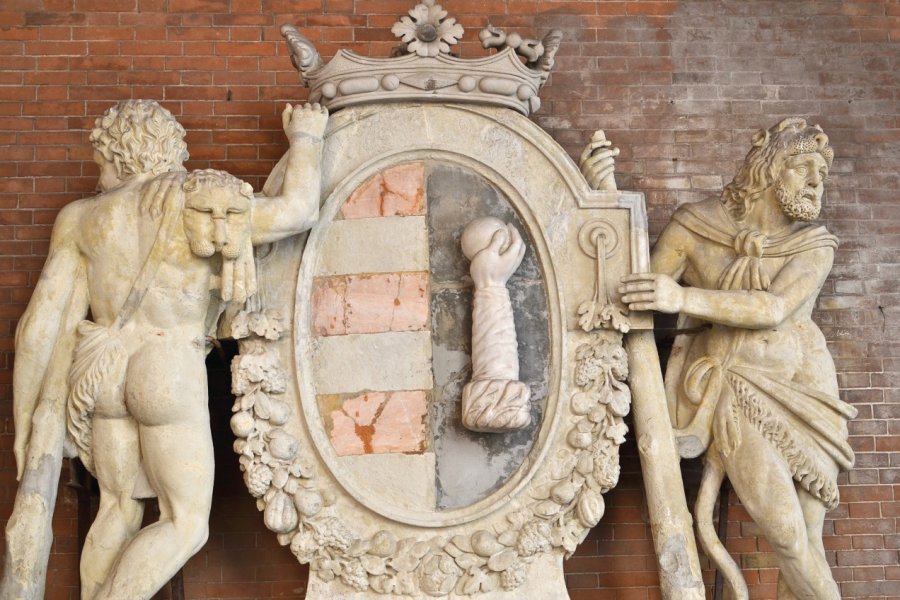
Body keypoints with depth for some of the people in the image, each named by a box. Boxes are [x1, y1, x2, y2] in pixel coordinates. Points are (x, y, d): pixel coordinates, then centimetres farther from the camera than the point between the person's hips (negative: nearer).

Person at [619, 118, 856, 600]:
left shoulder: (815, 245, 0)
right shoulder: (696, 225, -3)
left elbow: (776, 307, -18)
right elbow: (643, 298, -2)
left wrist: (684, 297, -31)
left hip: (804, 392, 3)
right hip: (739, 394, -2)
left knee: (807, 541, 1)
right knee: (788, 541, -11)